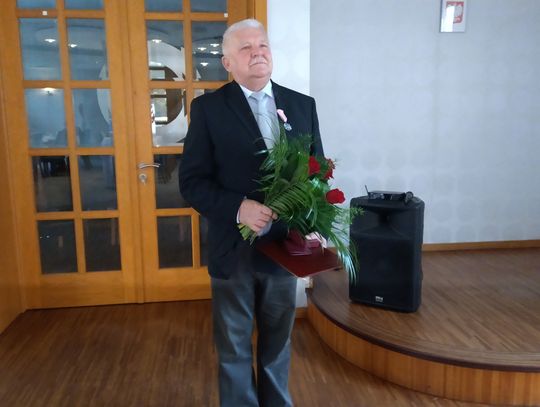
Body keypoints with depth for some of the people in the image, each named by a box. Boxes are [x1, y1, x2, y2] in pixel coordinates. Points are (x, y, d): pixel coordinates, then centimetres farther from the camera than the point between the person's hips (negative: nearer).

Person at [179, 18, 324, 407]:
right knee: (234, 349, 15)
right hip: (234, 250, -2)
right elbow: (192, 181, -9)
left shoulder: (303, 105, 4)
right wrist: (238, 208, -25)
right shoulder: (208, 108, -5)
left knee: (278, 344, 21)